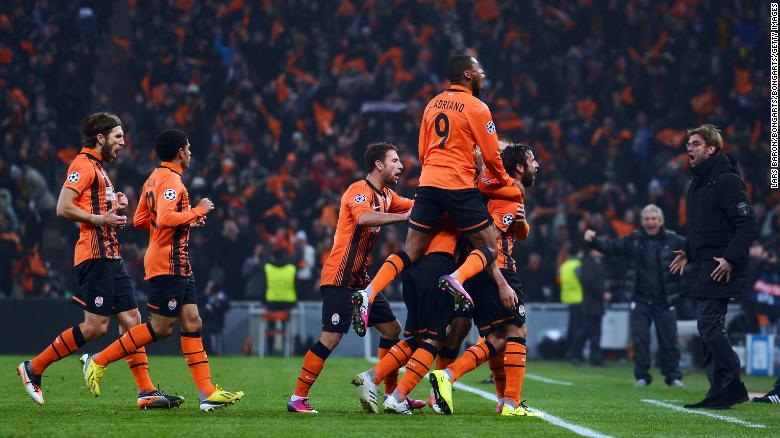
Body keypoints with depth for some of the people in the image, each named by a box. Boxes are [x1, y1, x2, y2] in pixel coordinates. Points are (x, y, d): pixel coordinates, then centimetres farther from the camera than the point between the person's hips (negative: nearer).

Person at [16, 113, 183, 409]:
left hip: (111, 257, 10)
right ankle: (33, 368, 0)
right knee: (96, 326, -10)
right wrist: (99, 219, -18)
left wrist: (115, 205, 11)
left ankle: (146, 391, 1)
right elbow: (63, 208, -16)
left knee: (131, 320, 3)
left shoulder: (98, 168, 22)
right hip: (95, 255, -10)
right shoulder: (83, 164, -8)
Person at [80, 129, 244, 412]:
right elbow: (166, 218, -27)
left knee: (192, 323, 4)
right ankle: (98, 361, 1)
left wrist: (186, 221, 19)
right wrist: (197, 211, -15)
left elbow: (139, 221, 19)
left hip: (178, 266, 10)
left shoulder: (154, 178, 15)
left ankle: (207, 393, 0)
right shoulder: (170, 180, -14)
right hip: (169, 264, -10)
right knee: (161, 328, -6)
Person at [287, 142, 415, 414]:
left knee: (392, 329, 9)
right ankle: (297, 398, -9)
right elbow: (364, 218, -35)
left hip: (360, 279, 10)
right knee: (331, 337, -15)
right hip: (339, 277, -10)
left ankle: (392, 395, 18)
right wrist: (404, 217, -38)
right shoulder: (359, 191, -14)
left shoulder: (386, 196, 14)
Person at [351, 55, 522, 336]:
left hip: (428, 183, 6)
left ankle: (367, 295, -10)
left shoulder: (433, 104, 15)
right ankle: (456, 278, -24)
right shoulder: (477, 108, -3)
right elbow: (491, 156, -1)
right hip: (461, 187, -6)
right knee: (488, 249, 5)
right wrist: (507, 183, 16)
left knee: (410, 252, 8)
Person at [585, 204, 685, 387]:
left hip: (664, 301, -1)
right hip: (640, 299, 1)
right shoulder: (634, 240, 2)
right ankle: (642, 376, 8)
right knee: (640, 339, 0)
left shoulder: (672, 240, -1)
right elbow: (611, 246, 0)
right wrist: (593, 241, -17)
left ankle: (673, 376, 12)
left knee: (669, 340, 2)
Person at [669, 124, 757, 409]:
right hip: (701, 267, 10)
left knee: (709, 325, -13)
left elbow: (747, 224, -17)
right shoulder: (697, 183, 17)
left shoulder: (727, 180, -12)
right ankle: (720, 391, 12)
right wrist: (688, 253, 16)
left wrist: (731, 259, -22)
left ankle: (732, 385, -7)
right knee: (709, 328, 9)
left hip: (720, 270, -10)